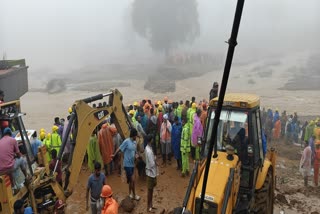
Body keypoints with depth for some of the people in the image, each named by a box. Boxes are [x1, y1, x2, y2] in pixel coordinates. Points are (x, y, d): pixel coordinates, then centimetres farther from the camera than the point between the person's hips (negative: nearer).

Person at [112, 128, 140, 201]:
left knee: (131, 180, 16)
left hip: (132, 164, 7)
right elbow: (119, 149, -10)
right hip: (127, 164, -7)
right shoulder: (126, 141, -17)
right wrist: (114, 155, -3)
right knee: (132, 180, -1)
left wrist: (136, 155, -4)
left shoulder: (135, 142, 7)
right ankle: (134, 195, 13)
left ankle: (130, 194, 30)